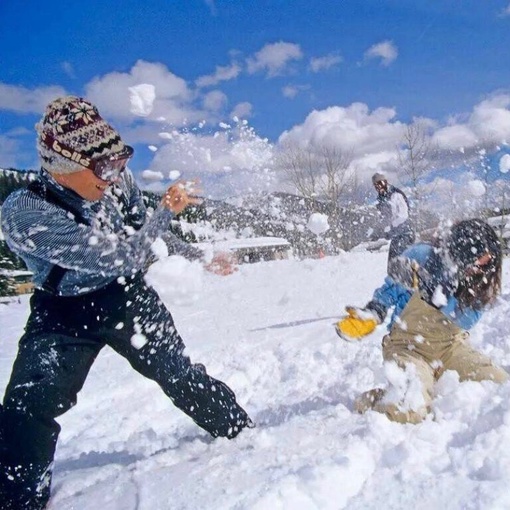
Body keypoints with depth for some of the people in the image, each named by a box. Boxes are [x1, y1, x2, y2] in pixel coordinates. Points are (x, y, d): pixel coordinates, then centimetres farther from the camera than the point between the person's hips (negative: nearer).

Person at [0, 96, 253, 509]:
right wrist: (167, 210, -22)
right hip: (64, 315, -3)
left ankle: (242, 433, 30)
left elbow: (145, 233, 6)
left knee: (180, 375, 8)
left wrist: (201, 257, 10)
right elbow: (122, 257, -32)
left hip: (129, 297, 3)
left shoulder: (117, 179, -16)